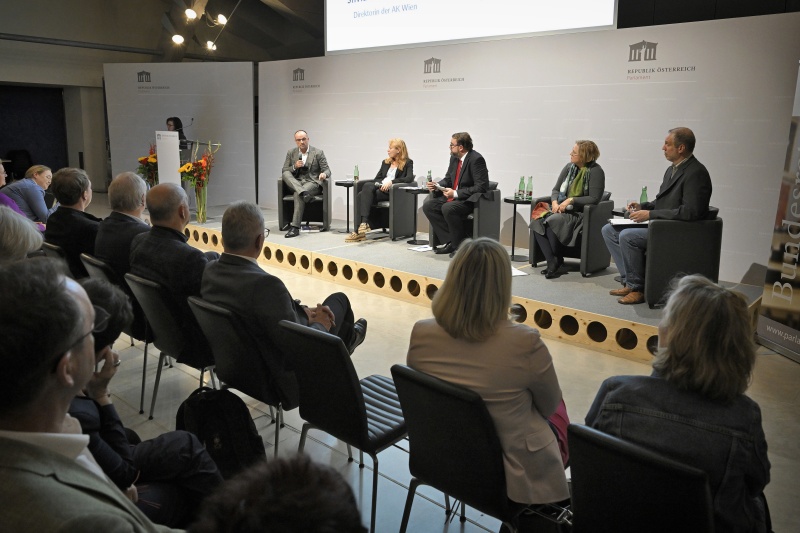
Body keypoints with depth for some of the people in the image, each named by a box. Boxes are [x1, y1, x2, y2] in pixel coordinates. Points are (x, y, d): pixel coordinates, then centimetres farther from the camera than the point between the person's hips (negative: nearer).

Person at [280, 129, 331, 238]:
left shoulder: (318, 153, 3)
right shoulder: (291, 152, 11)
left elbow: (327, 170, 1)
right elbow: (284, 170, 10)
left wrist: (324, 174, -24)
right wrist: (295, 167, -11)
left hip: (313, 182, -4)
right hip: (296, 182, 4)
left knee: (298, 195, -34)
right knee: (285, 174, -26)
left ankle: (295, 227, -35)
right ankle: (303, 192, -43)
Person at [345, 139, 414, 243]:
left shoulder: (408, 163, 9)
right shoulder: (385, 162, 28)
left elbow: (409, 178, -9)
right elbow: (377, 178, 21)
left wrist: (391, 182, -19)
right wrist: (379, 184, -4)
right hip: (379, 188, 6)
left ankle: (359, 231, -34)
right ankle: (364, 223, -34)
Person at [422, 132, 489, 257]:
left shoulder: (476, 159, -17)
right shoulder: (454, 158, 7)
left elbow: (481, 187, -23)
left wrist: (456, 193, -25)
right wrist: (436, 186, -4)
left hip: (470, 200, -9)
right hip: (454, 196, 9)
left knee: (448, 208, -33)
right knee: (428, 205, -7)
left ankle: (461, 245, -15)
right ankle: (450, 242, -6)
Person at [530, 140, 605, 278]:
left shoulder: (595, 171, -7)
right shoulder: (569, 167, 12)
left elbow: (594, 199, -13)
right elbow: (556, 190, 14)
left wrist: (571, 200, -18)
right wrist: (555, 202, -7)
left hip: (580, 213, -6)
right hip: (561, 209, 7)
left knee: (552, 222, -33)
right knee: (537, 222, -21)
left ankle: (558, 260, -13)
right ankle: (551, 262, -24)